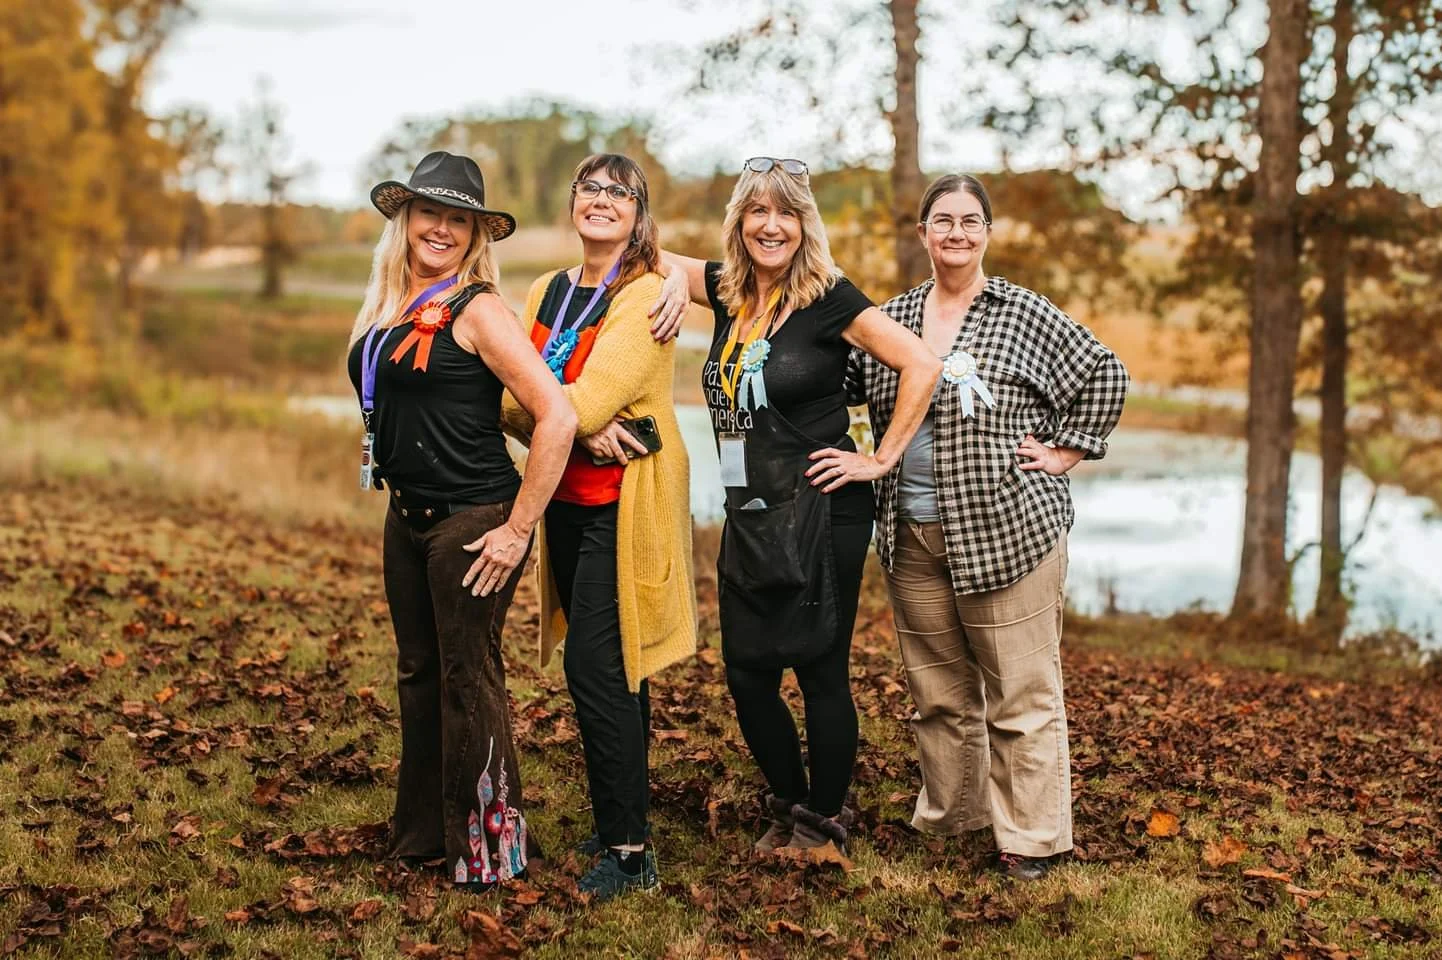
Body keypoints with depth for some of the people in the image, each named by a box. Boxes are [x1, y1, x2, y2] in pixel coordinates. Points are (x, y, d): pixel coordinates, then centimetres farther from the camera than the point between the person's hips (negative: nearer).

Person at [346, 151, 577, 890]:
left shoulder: (477, 310, -14)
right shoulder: (387, 311, 8)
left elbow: (557, 417, -21)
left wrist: (518, 529, -19)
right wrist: (401, 495, 15)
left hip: (472, 520, -8)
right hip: (407, 517, 8)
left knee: (466, 679, 1)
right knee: (417, 673, 16)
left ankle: (487, 844, 16)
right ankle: (424, 831, 31)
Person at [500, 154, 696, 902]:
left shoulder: (648, 297, -11)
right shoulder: (546, 293, 11)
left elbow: (586, 401, -22)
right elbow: (513, 404, 0)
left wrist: (539, 406, -4)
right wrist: (583, 431, -16)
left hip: (626, 501, -7)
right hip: (567, 499, 7)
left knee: (597, 666, -10)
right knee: (609, 668, 13)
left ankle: (627, 848, -2)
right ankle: (626, 817, 25)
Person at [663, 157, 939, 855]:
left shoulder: (828, 299, -9)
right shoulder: (727, 291, 7)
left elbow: (922, 364, -13)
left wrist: (883, 458, -12)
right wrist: (673, 279, -9)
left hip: (821, 514, -6)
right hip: (748, 518, 6)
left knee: (821, 672, 3)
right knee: (746, 673, 10)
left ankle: (824, 822, 21)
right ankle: (788, 804, 31)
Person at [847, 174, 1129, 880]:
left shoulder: (1026, 316, -1)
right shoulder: (891, 318, 11)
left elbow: (1103, 375, 5)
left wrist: (1063, 453, -1)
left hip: (1008, 530, -4)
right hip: (912, 537, 4)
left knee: (1020, 691, 0)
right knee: (937, 688, 14)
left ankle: (1032, 837, 10)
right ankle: (949, 816, 29)